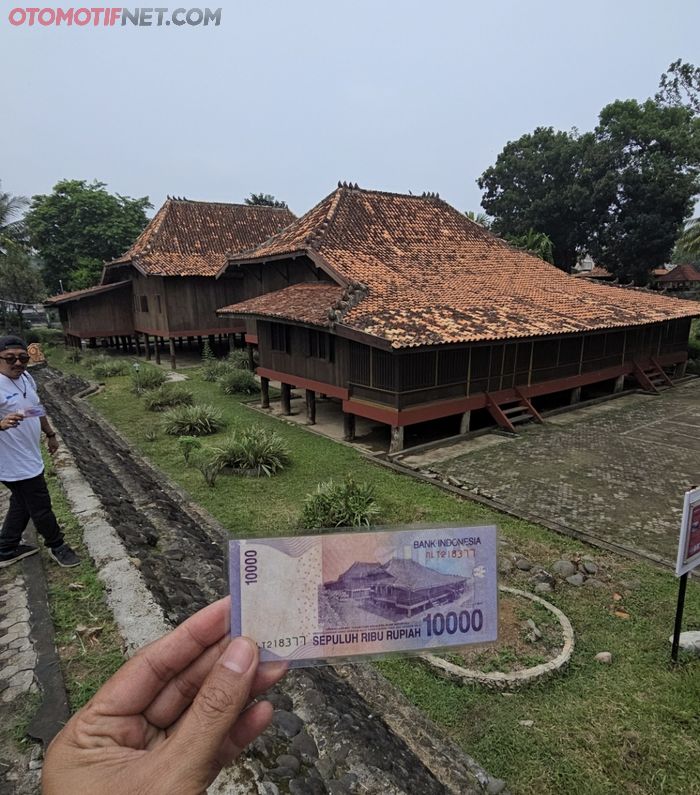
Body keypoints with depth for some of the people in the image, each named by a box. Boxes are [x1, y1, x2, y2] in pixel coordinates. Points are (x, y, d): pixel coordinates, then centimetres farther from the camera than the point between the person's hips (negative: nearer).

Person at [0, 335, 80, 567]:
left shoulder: (26, 377, 4)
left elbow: (37, 409, 18)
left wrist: (50, 434, 25)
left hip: (28, 458, 9)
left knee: (22, 505, 22)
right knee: (41, 506, 7)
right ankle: (57, 546, 28)